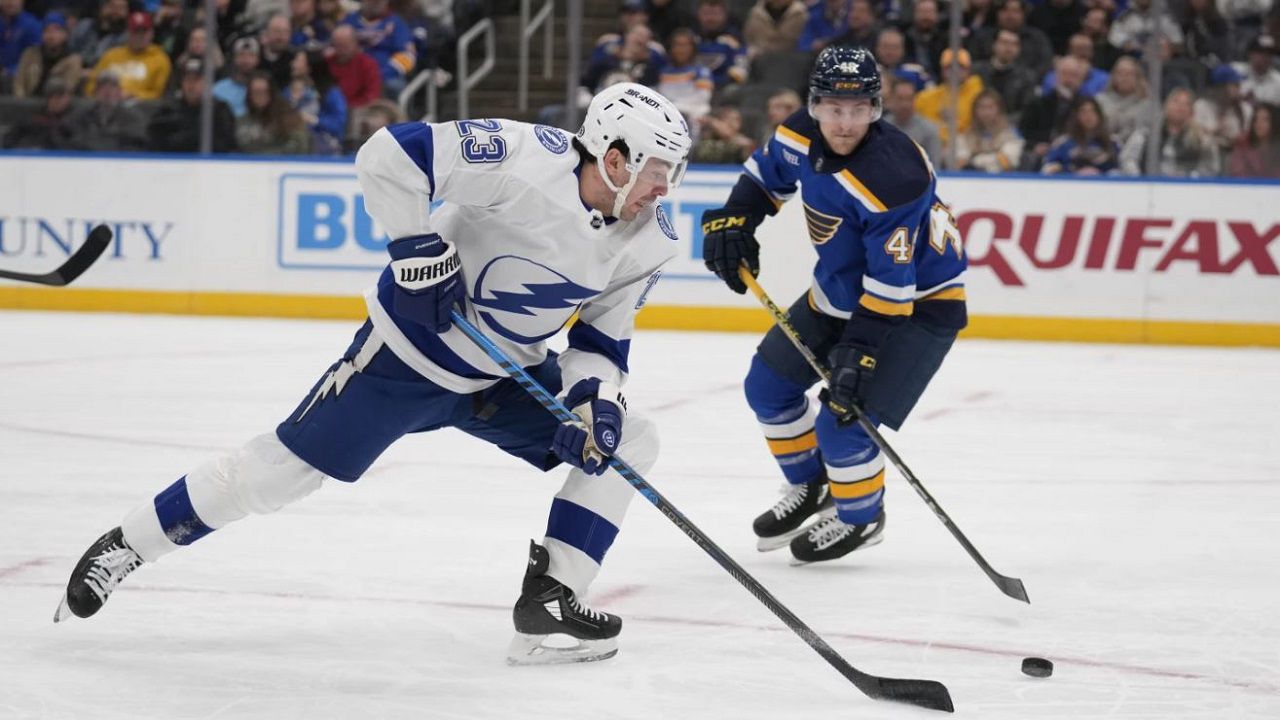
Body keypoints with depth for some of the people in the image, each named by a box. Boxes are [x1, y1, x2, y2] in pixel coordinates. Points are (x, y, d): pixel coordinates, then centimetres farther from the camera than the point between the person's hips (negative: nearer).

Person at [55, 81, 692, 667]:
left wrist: (593, 396, -16)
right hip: (410, 349, -6)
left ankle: (549, 604, -4)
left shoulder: (647, 244, -7)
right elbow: (389, 155, -28)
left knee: (626, 442, -5)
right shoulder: (530, 159, -28)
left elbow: (604, 337, 2)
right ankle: (125, 546, 13)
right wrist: (414, 244, -28)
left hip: (508, 374, 6)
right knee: (282, 469, -4)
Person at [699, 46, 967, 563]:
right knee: (768, 385, 12)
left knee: (844, 421, -16)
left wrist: (858, 352, -34)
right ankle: (811, 487, 36)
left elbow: (891, 285, -33)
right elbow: (766, 175, 11)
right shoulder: (801, 136, -13)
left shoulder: (891, 176, -35)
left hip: (920, 302, -8)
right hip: (840, 287, 9)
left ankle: (861, 517, 14)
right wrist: (732, 221, -5)